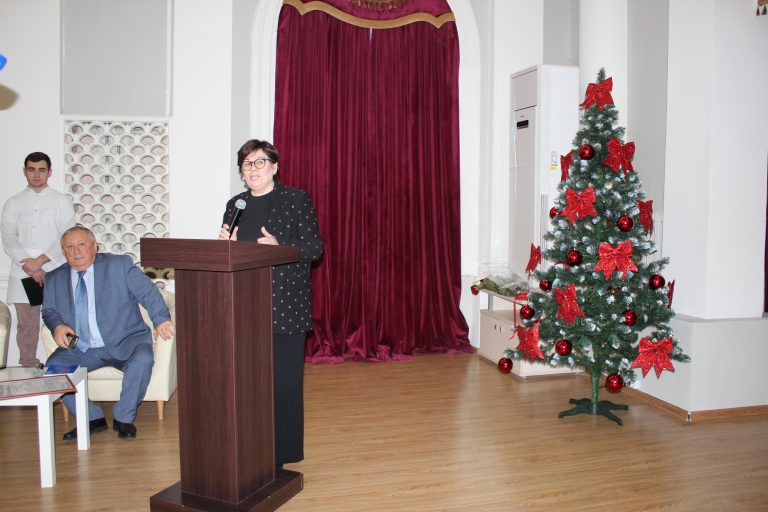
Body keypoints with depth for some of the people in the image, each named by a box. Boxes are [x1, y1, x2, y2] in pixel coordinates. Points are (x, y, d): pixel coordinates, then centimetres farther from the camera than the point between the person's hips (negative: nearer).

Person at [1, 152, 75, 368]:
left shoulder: (62, 201, 5)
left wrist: (39, 261, -13)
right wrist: (29, 267, -11)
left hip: (55, 273, -2)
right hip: (23, 274, 2)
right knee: (27, 326, 6)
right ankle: (28, 369, 16)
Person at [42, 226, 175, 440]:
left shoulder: (120, 264, 0)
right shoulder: (54, 279, 11)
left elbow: (147, 291, -8)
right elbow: (49, 310, 18)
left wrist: (160, 318, -27)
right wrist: (57, 326, -7)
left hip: (124, 343, -3)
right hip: (80, 349, 3)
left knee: (143, 359, -31)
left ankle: (123, 418, -9)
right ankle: (92, 418, -3)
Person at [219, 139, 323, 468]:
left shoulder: (297, 200, 1)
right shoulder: (235, 205, 16)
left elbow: (315, 247, -4)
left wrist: (280, 247, -19)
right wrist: (225, 244, -1)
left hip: (285, 305, -4)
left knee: (283, 378, -1)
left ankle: (281, 453, 13)